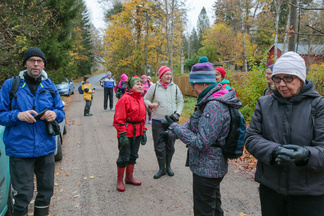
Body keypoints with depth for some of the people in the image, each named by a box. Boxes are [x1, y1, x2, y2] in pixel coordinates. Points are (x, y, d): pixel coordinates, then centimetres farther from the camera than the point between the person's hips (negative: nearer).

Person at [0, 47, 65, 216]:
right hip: (20, 149, -3)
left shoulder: (50, 86, 7)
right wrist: (17, 115, -19)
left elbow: (61, 112, 11)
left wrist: (55, 114, -12)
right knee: (23, 195, 1)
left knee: (46, 190, 16)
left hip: (46, 148, 4)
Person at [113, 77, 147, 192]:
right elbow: (119, 119, -15)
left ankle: (129, 177, 33)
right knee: (124, 156, 1)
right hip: (126, 133, -7)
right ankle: (120, 181, 17)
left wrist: (143, 131, 15)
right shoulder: (125, 99, -13)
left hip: (137, 132, 8)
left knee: (133, 155, 17)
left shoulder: (141, 99, 11)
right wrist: (122, 135, -19)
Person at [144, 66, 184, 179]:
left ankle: (168, 166, 30)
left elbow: (180, 102, 11)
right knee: (159, 147, 3)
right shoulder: (154, 87, 0)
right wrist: (150, 104, -12)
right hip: (157, 122, -1)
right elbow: (145, 99, 10)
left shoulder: (175, 87, 4)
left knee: (170, 146, 12)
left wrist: (177, 113, -4)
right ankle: (162, 169, 19)